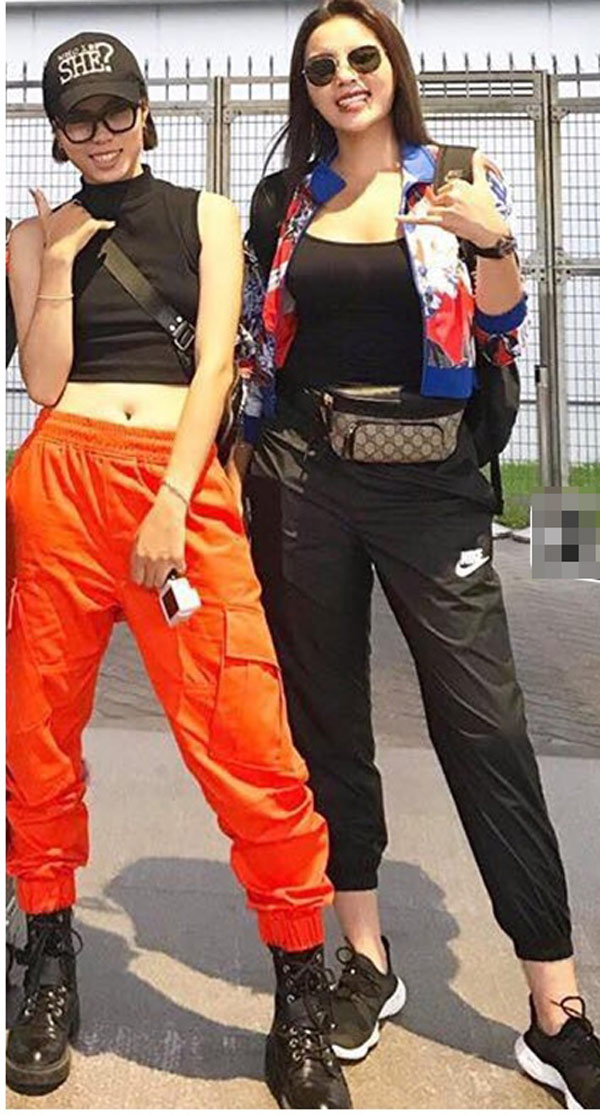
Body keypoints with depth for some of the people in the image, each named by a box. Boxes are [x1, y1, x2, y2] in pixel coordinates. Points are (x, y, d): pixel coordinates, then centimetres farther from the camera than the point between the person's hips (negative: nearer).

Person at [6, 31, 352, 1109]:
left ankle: (300, 992, 5)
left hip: (182, 481, -2)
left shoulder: (206, 215, 15)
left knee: (249, 742, -11)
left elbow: (215, 361, 2)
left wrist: (172, 504, -10)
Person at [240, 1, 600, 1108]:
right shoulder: (283, 199, 12)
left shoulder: (459, 184, 7)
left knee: (487, 730, -5)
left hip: (428, 479, -2)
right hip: (302, 479, 3)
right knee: (326, 720, 7)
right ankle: (365, 959, 25)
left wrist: (494, 242, -12)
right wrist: (242, 460, 7)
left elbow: (501, 341, 4)